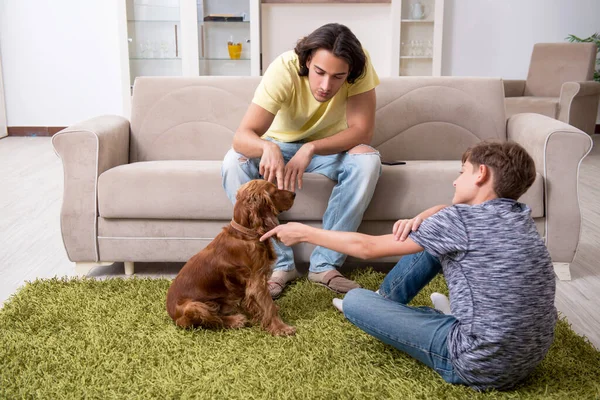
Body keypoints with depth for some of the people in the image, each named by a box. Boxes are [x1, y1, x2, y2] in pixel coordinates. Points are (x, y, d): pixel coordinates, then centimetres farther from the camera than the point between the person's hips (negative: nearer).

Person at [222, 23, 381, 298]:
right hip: (280, 144, 0)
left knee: (368, 160, -31)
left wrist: (311, 148, -42)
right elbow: (242, 136, -36)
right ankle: (279, 263, -18)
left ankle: (325, 264, -19)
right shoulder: (284, 69, -30)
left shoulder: (361, 65, -26)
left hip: (331, 147, 1)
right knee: (234, 162, -29)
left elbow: (362, 130, -28)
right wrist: (267, 147, -59)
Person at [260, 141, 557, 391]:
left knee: (354, 300, 1)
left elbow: (367, 247, -9)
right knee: (433, 242, 16)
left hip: (482, 366, -8)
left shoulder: (459, 220, -17)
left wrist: (303, 232, 4)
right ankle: (383, 302, 36)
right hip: (530, 355, 8)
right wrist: (421, 219, -5)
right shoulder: (521, 216, 5)